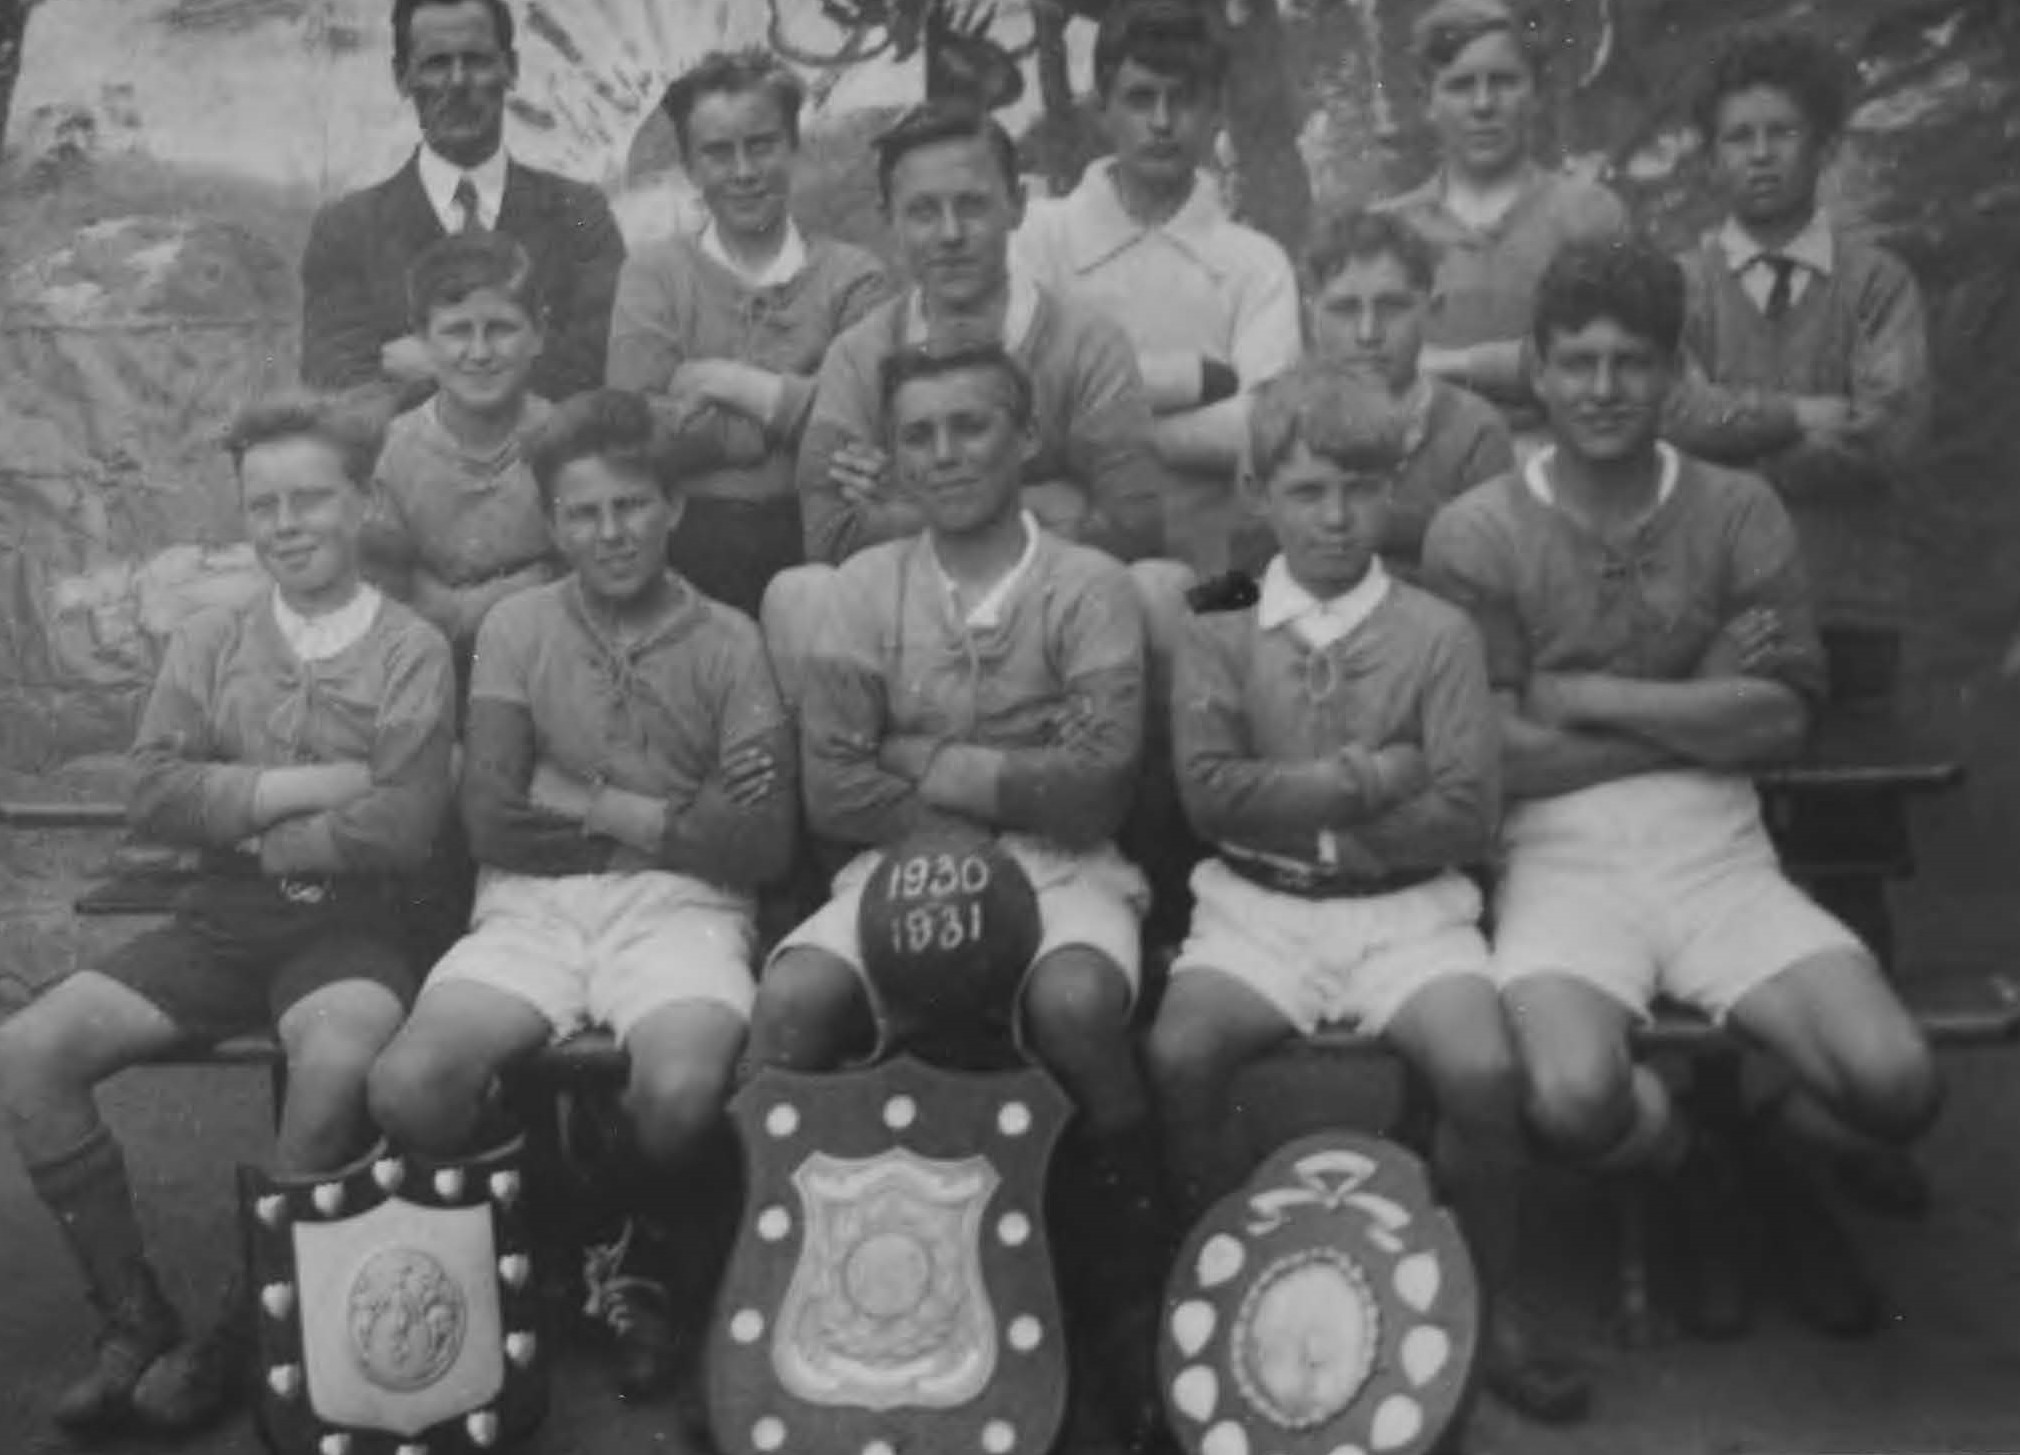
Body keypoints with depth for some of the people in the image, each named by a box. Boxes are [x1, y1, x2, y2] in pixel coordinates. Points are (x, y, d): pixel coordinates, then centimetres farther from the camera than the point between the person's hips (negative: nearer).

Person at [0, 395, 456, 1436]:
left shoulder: (411, 651, -1)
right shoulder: (206, 643, 11)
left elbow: (399, 829, -12)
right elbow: (152, 797, -2)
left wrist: (236, 821, -5)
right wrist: (306, 783, -11)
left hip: (346, 924, -4)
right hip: (217, 922, 4)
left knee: (338, 1065, -36)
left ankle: (240, 1334, -14)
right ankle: (135, 1319, -3)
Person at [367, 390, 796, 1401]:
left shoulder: (728, 641, 7)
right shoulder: (516, 628, 10)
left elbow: (764, 847, -1)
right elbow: (492, 822, -1)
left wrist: (590, 803, -3)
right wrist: (681, 814, -3)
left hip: (681, 907, -1)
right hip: (531, 907, 1)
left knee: (682, 1090, -34)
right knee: (408, 1085, -27)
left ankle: (623, 1252, 3)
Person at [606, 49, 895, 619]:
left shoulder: (855, 278, 7)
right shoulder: (652, 273, 9)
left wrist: (735, 384, -5)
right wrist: (793, 413, -6)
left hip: (812, 549, 0)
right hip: (682, 546, 0)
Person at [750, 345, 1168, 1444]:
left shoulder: (1090, 586, 3)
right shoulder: (867, 586, 8)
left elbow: (1094, 786, -8)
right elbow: (835, 792, -1)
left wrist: (932, 765, -5)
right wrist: (1013, 790, -7)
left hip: (1060, 866, -1)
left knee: (1075, 1002, -34)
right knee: (790, 1001, -28)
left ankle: (1130, 1281, -10)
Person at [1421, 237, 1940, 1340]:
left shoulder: (1740, 513, 9)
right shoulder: (1475, 534, 1)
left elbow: (1779, 720, -3)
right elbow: (1497, 755, -7)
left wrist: (1587, 694, -9)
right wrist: (1696, 711, -5)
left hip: (1720, 855, 3)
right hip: (1560, 861, -2)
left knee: (1896, 1085, -18)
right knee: (1575, 1100, -31)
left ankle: (1768, 1148, 21)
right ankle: (1688, 1170, 9)